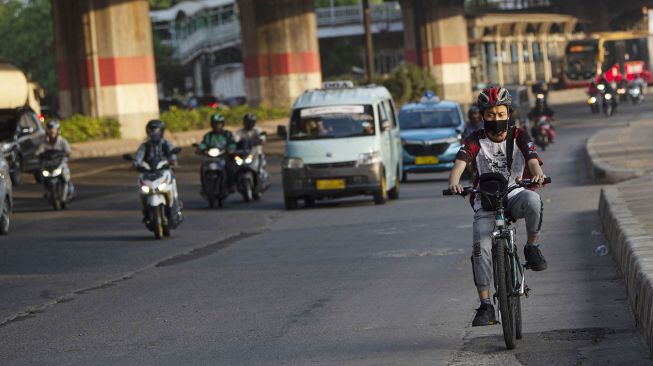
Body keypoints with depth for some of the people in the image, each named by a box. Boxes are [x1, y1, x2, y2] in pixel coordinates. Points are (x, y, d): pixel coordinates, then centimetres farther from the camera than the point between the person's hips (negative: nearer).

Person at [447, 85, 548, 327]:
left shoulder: (519, 137, 0)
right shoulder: (475, 141, -1)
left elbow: (533, 160, -16)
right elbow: (460, 162, -17)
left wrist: (537, 174, -41)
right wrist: (454, 182, -40)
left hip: (515, 196, -1)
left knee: (532, 200, -36)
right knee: (481, 248, -18)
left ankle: (532, 247, -12)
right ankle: (485, 305, -11)